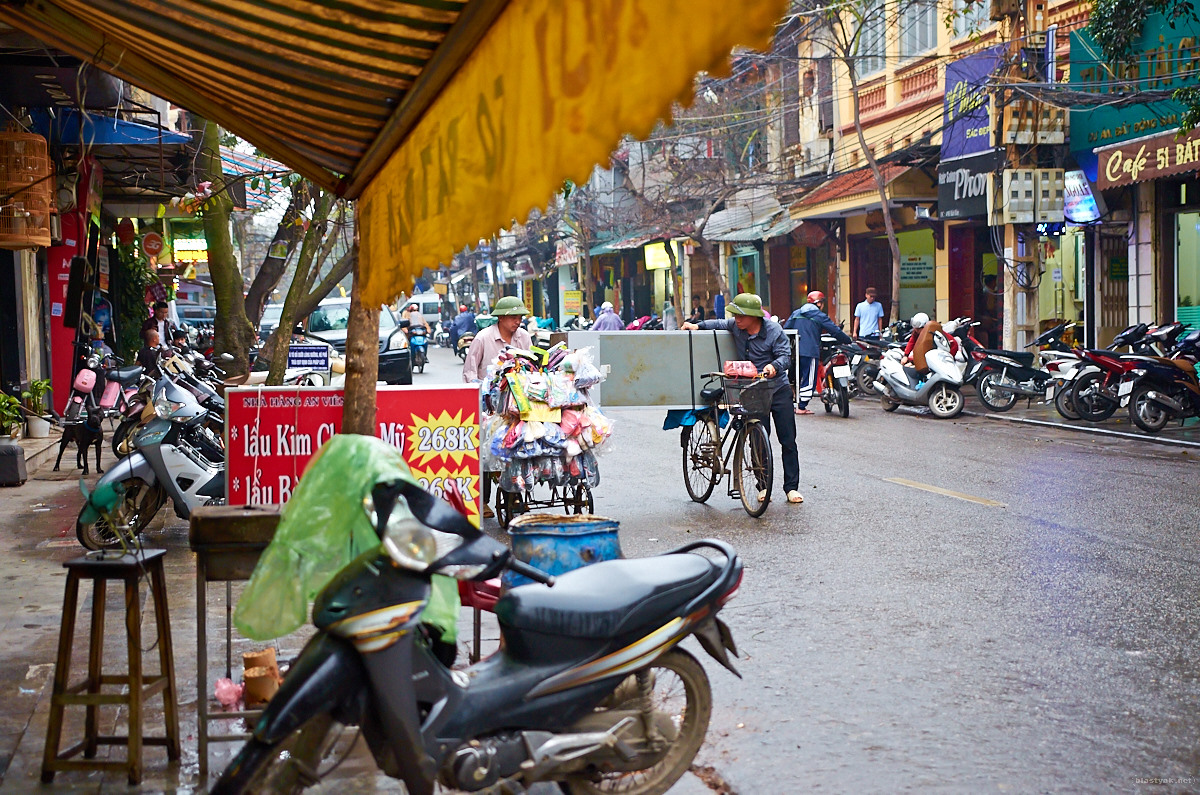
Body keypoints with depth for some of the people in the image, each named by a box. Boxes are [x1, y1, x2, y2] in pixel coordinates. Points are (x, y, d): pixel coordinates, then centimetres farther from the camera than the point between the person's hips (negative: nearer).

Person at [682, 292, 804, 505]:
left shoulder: (773, 330, -12)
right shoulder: (736, 326, 0)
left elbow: (785, 354, -12)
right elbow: (719, 324, 20)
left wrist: (775, 366, -31)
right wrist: (697, 325, 8)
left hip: (778, 389, -3)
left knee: (788, 440, -1)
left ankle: (791, 487, 6)